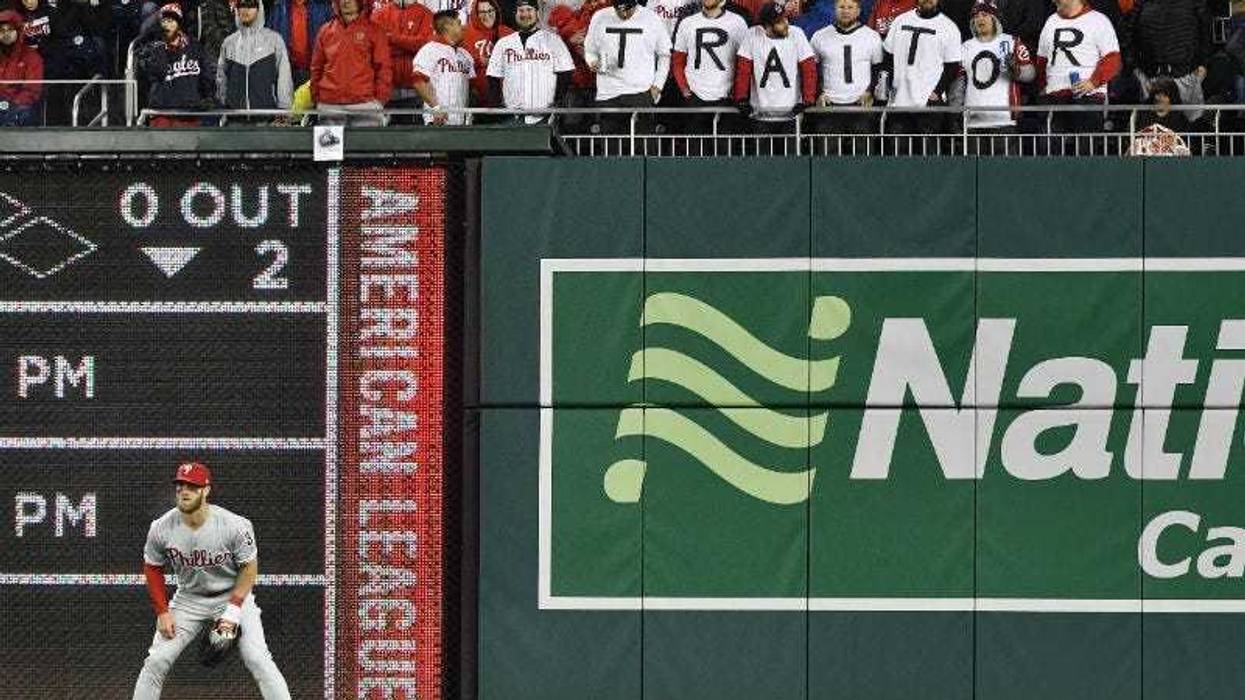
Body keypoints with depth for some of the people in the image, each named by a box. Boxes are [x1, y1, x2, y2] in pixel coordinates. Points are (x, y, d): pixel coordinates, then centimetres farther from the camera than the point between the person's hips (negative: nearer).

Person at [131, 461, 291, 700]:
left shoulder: (235, 526, -24)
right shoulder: (161, 528, -16)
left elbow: (249, 567, -11)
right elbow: (153, 569, 1)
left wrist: (233, 610, -19)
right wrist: (162, 612, -5)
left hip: (234, 595, -3)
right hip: (188, 598, 3)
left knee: (258, 660, -15)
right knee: (156, 660, -4)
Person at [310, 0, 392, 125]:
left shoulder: (374, 30, 6)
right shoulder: (326, 31, 13)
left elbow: (384, 68, 3)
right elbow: (316, 68, 15)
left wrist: (380, 99, -4)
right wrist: (316, 98, 8)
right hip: (330, 107, 2)